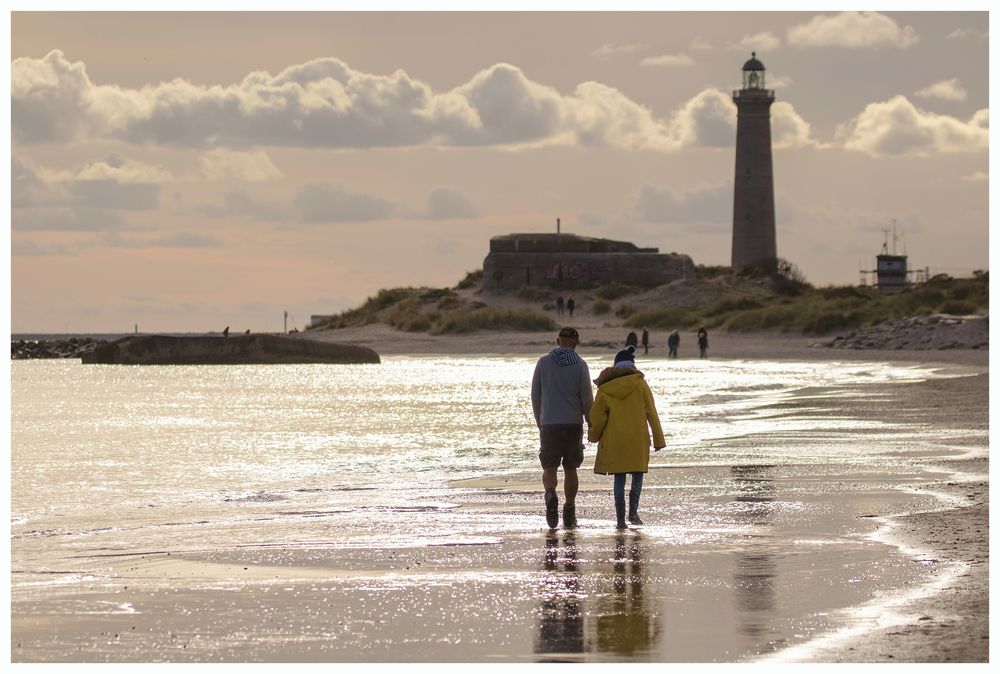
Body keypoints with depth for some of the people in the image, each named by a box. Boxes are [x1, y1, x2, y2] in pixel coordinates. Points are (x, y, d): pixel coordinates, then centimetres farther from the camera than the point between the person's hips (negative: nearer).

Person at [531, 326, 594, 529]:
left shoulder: (543, 362, 1)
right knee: (571, 469, 11)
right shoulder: (580, 365, -4)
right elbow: (587, 398, -5)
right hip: (573, 423, 0)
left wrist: (539, 422, 16)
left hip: (549, 424, 0)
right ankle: (569, 511, 11)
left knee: (549, 468, 1)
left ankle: (550, 494, -29)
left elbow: (535, 396, 4)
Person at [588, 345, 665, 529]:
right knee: (638, 475, 13)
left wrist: (593, 436, 24)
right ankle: (633, 511, -3)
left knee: (619, 479, 7)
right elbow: (651, 413, -2)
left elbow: (597, 416, 5)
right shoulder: (640, 384, -2)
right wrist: (658, 439, 4)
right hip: (638, 439, -1)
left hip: (614, 440, 1)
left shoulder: (605, 388, 1)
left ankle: (620, 519, 3)